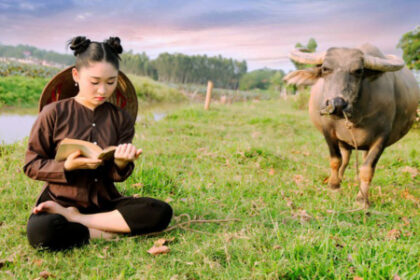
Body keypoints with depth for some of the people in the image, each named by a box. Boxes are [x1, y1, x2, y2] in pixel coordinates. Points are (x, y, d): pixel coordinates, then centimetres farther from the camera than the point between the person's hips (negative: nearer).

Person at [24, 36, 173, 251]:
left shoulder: (121, 118, 3)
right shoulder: (54, 113, -5)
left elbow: (117, 176, 2)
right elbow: (31, 165, -1)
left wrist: (122, 162, -22)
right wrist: (67, 166, -19)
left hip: (104, 202, 4)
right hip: (60, 200, -4)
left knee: (161, 212, -21)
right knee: (40, 232, -37)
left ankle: (71, 218, -15)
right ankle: (107, 232, -14)